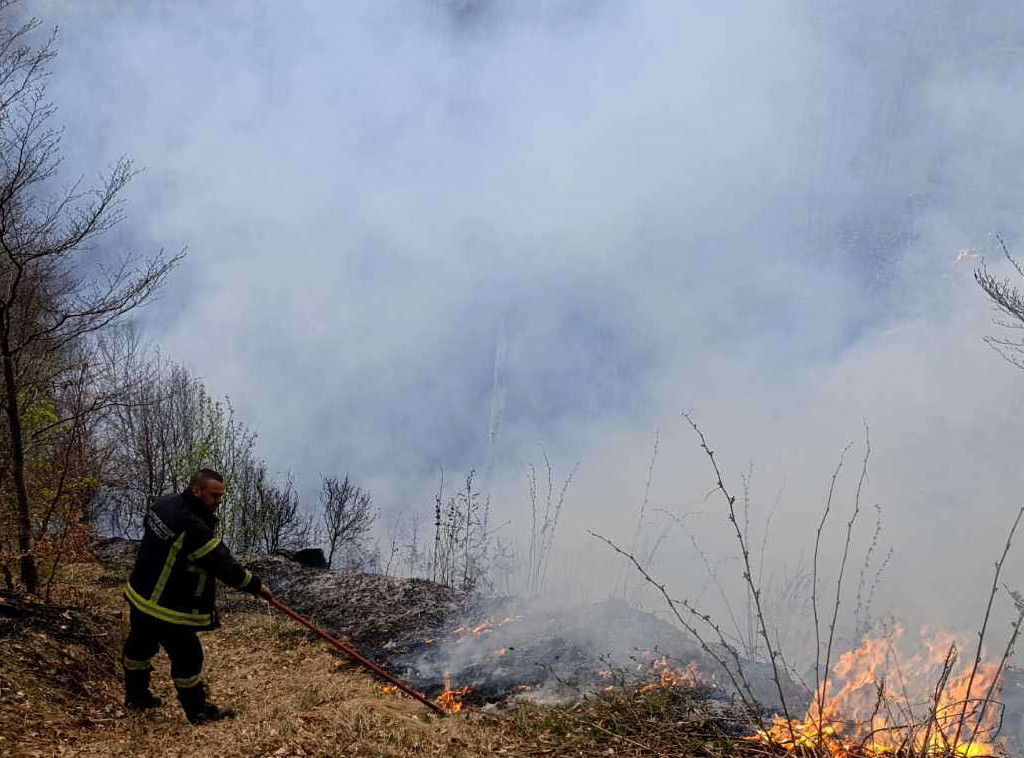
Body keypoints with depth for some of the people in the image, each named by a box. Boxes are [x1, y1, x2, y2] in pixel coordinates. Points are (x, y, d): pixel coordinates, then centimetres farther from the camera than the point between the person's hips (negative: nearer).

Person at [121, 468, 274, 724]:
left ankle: (135, 696, 45)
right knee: (187, 657, 7)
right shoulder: (193, 528, -30)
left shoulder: (165, 504, -3)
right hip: (167, 610, -9)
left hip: (139, 595, 9)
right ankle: (197, 711, 21)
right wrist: (257, 586, -14)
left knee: (140, 646, 26)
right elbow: (224, 565, -25)